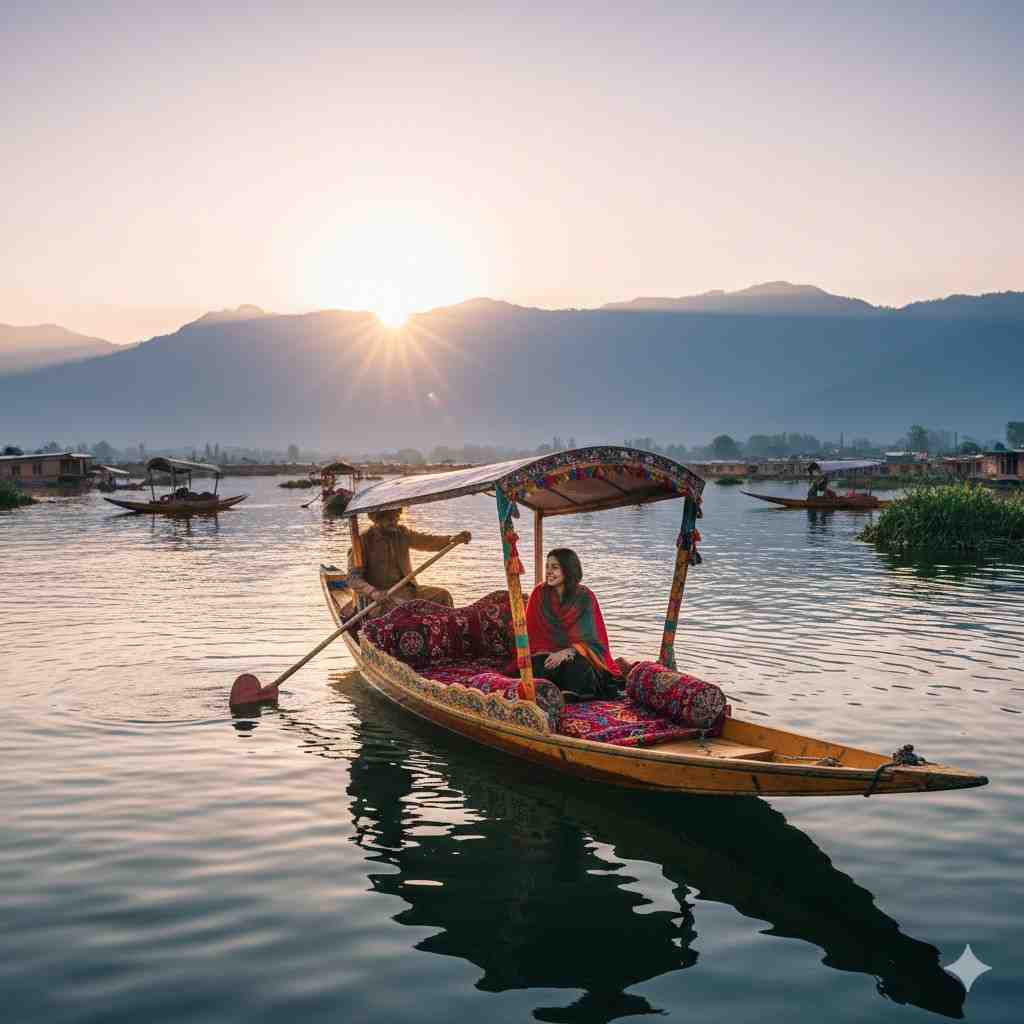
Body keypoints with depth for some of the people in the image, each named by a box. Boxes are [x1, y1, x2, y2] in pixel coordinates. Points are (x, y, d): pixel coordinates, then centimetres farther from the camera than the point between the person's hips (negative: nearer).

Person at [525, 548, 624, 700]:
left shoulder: (585, 597, -4)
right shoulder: (539, 594, 1)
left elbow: (588, 637, -6)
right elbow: (532, 633, 4)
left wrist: (566, 653, -24)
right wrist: (544, 653, -16)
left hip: (577, 655, -1)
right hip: (546, 653, 1)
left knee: (576, 667, -36)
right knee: (540, 666, -33)